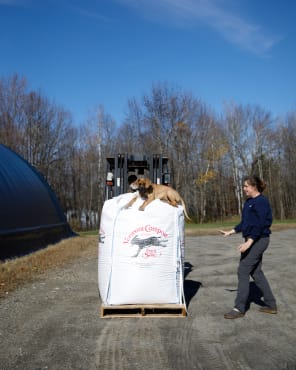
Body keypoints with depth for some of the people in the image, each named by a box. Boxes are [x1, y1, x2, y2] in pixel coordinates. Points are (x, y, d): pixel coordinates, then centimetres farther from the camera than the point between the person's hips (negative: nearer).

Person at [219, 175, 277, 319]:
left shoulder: (261, 202, -15)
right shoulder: (248, 202, 12)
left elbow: (260, 225, -21)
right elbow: (244, 223, 19)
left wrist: (248, 242, -25)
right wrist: (230, 232, 17)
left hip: (258, 240, -9)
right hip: (252, 240, 9)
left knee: (243, 271, -8)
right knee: (256, 272, 13)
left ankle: (239, 308, 0)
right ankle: (271, 305, 24)